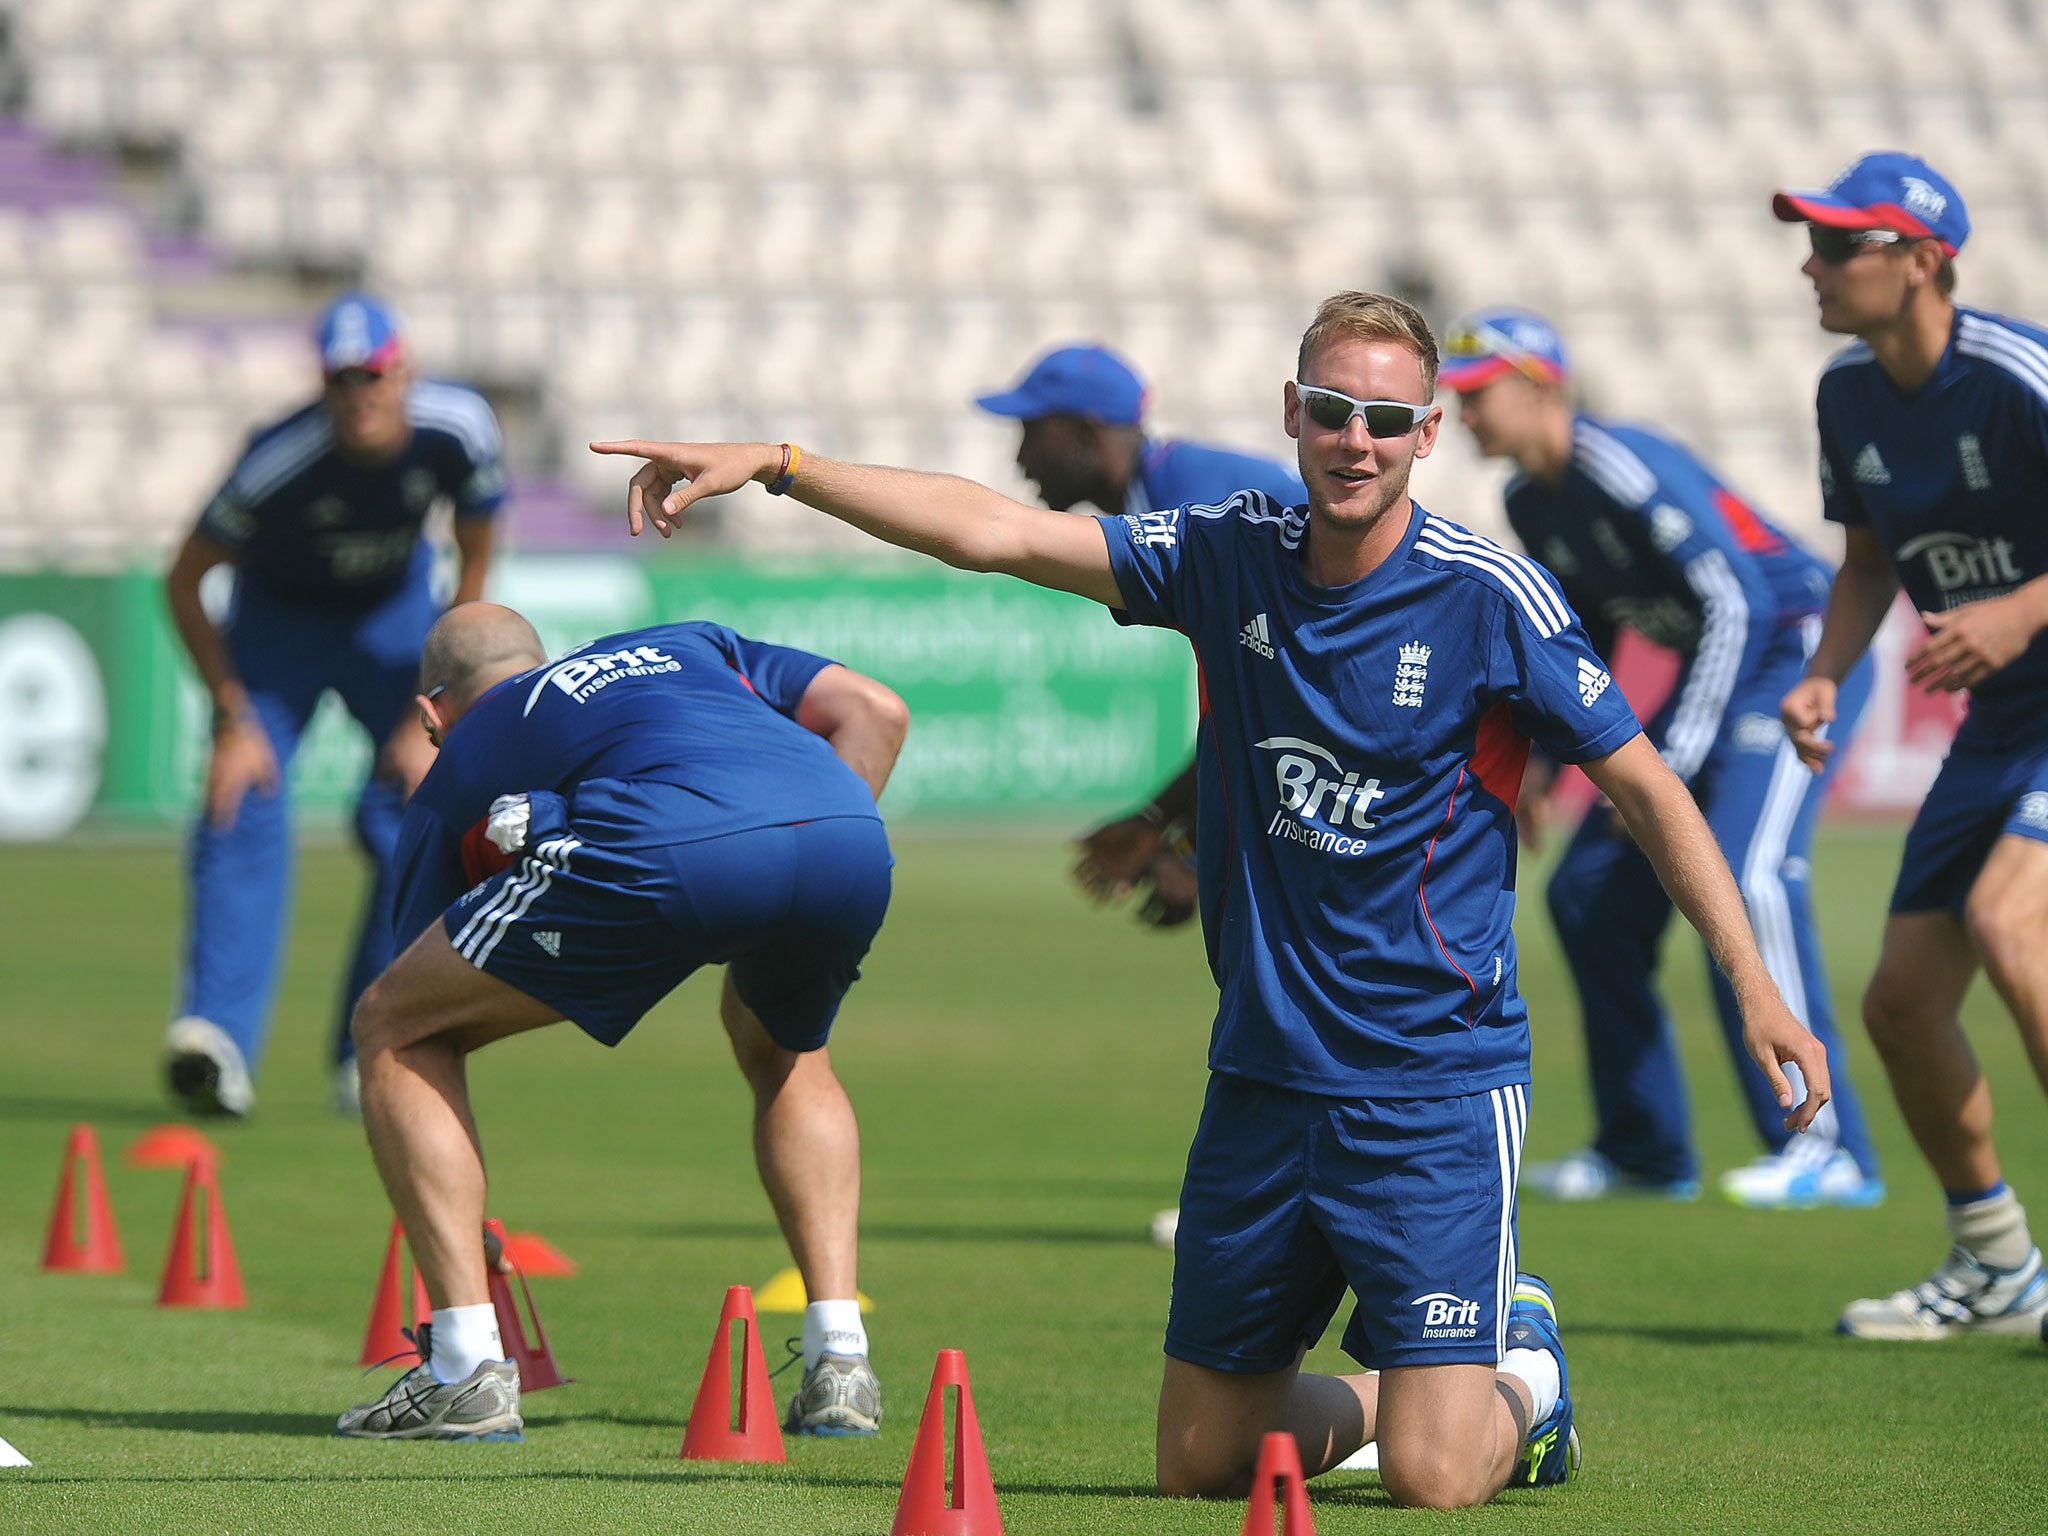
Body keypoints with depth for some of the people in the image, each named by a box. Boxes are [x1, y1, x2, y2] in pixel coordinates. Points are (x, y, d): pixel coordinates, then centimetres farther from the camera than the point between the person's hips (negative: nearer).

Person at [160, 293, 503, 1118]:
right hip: (280, 616, -3)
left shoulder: (458, 430, -27)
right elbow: (183, 581, -21)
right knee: (244, 803, -21)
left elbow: (474, 565, -10)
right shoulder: (280, 460, -34)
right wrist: (233, 720, -22)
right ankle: (216, 1036, -29)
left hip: (395, 612, 3)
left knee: (420, 816, -8)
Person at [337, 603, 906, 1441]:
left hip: (664, 851, -4)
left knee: (392, 1033, 16)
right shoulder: (683, 647, 42)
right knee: (786, 1057, 37)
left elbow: (416, 1016, 38)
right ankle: (839, 1364, 22)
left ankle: (467, 1371, 8)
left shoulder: (455, 777, 34)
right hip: (851, 836, 4)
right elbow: (876, 711, 27)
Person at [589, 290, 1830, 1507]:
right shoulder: (1229, 559, 1)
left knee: (1435, 1477, -12)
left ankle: (1523, 1371, 21)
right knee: (1198, 1461, 9)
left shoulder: (1491, 598, -10)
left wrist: (1755, 984, -12)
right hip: (1264, 1078, 4)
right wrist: (772, 465, -8)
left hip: (1439, 1085, -4)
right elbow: (991, 532, -1)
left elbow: (1644, 786, -5)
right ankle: (1381, 1390, 38)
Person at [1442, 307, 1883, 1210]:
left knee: (1744, 878, -26)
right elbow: (1585, 635, 20)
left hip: (1801, 651, -10)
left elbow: (1737, 601, -26)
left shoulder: (1624, 468, -23)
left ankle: (1828, 1147, -23)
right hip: (1712, 668, 10)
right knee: (1589, 891, 6)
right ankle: (1646, 1151, 14)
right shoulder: (1531, 505, 5)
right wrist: (1547, 763, 12)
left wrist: (1674, 762, -25)